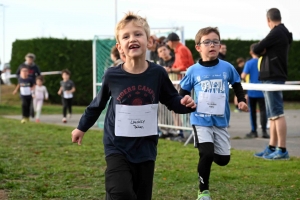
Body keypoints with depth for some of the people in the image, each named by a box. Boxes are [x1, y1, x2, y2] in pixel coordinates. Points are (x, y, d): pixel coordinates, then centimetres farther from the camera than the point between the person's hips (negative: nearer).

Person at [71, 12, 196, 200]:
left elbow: (172, 100, 6)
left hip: (146, 149, 2)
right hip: (118, 148, -2)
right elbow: (98, 103, 9)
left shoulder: (158, 73, -7)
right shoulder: (112, 76, -8)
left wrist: (185, 103, -17)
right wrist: (82, 127, 20)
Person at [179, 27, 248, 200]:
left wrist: (241, 100, 0)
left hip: (220, 121, 3)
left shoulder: (227, 68, -1)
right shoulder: (193, 71, -4)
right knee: (206, 154, -17)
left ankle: (209, 154, 42)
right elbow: (183, 92, 5)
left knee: (224, 159, 5)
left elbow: (237, 85, 15)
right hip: (201, 121, -3)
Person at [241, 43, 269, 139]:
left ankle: (254, 131, 11)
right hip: (262, 91, 2)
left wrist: (242, 74, 7)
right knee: (263, 111, 3)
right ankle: (264, 131, -4)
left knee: (252, 111, 8)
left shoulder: (249, 63, -8)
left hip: (252, 92, -2)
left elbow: (243, 76, -14)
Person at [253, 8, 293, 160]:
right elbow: (258, 50, 17)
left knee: (277, 114, -12)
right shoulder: (283, 33, 18)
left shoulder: (276, 33, -12)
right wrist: (265, 51, -1)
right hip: (272, 78, 10)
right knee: (272, 115, 11)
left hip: (273, 79, -10)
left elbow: (256, 50, -13)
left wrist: (262, 50, 4)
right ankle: (272, 148, 14)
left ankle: (282, 150, -14)